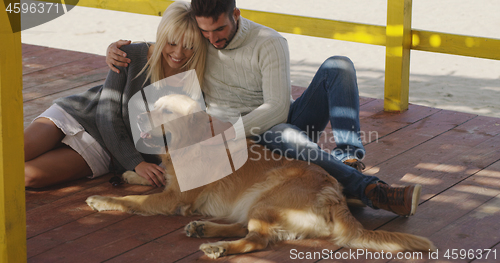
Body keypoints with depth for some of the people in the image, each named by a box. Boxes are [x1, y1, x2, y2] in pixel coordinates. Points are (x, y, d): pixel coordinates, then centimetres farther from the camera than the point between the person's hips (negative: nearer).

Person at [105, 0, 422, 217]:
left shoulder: (269, 42, -10)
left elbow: (276, 110, -18)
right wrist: (115, 47, -5)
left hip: (285, 120, 1)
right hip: (246, 138, -1)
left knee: (338, 65, -22)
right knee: (285, 135, -40)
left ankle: (349, 157, -40)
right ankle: (369, 189, -54)